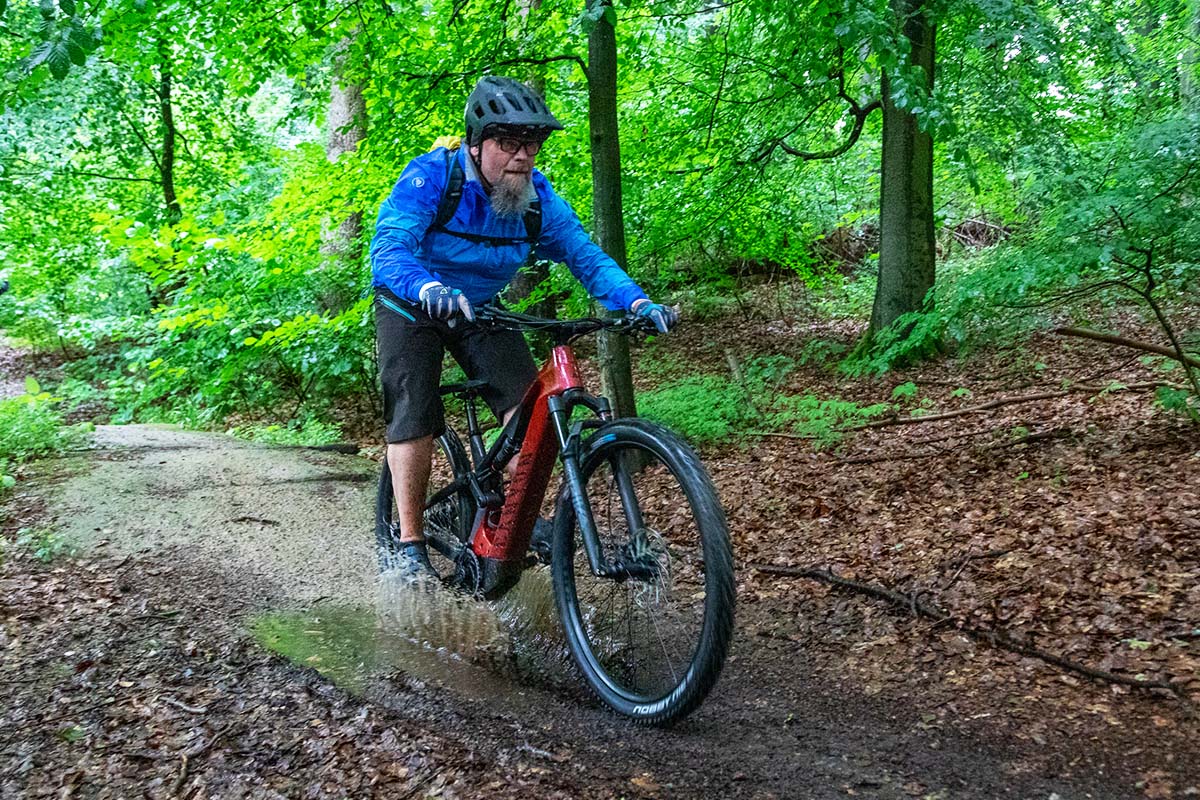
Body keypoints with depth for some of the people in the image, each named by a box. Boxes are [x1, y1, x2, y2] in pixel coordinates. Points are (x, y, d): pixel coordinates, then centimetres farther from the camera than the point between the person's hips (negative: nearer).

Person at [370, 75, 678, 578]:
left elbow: (584, 254, -15)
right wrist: (430, 289, -61)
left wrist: (638, 302, -32)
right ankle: (408, 545, -5)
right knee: (415, 417, -16)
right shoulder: (429, 177, -27)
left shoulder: (536, 195, -14)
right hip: (413, 308, -3)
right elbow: (388, 246, -39)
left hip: (481, 310, 4)